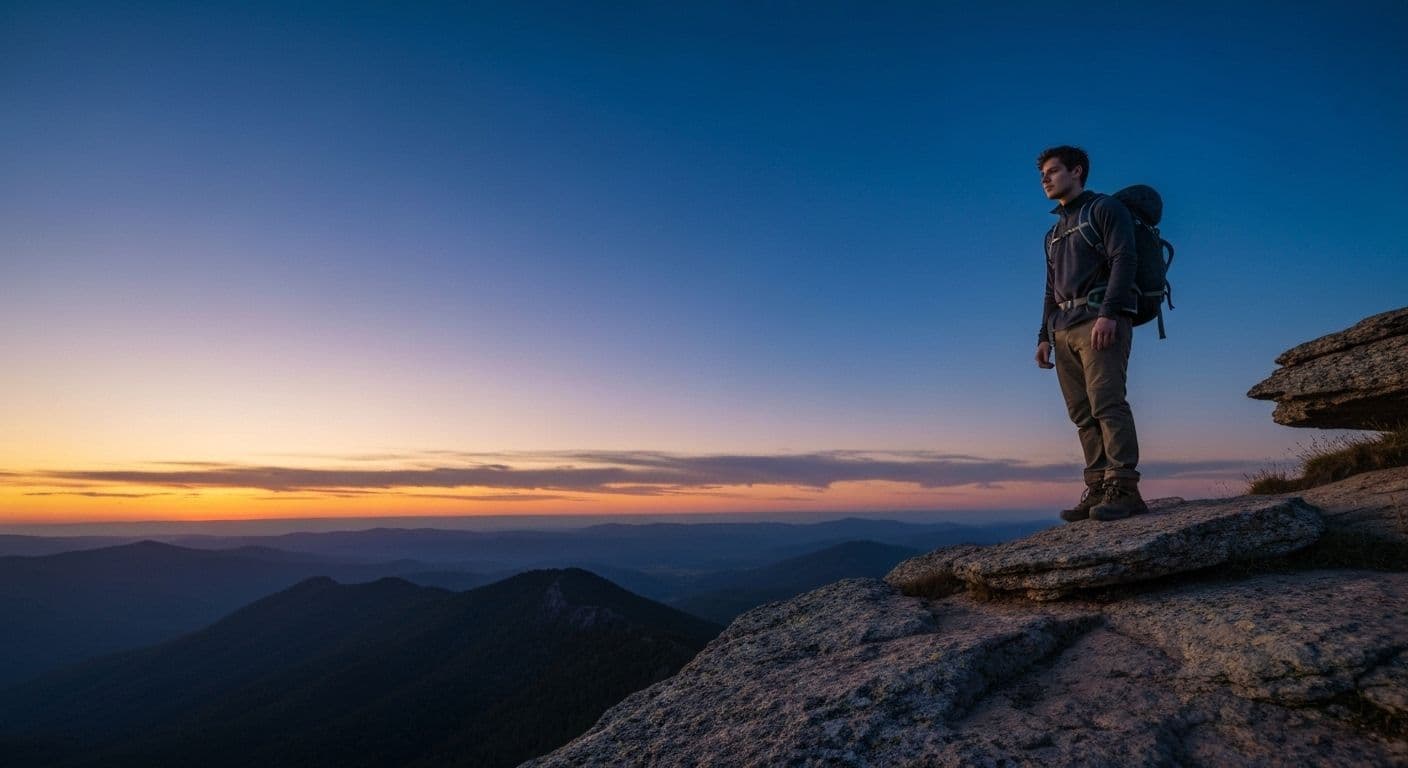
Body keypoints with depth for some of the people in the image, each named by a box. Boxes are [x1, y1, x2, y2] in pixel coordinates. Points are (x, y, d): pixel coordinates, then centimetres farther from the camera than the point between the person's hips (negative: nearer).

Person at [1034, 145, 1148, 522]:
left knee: (1106, 402, -17)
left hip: (1101, 321, -7)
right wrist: (1045, 335, 15)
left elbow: (1124, 260, -7)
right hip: (1064, 328, 7)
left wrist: (1108, 314, -20)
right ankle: (1098, 490, -1)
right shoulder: (1054, 232, 28)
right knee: (1082, 413, 0)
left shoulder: (1105, 209, 7)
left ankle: (1123, 488, -17)